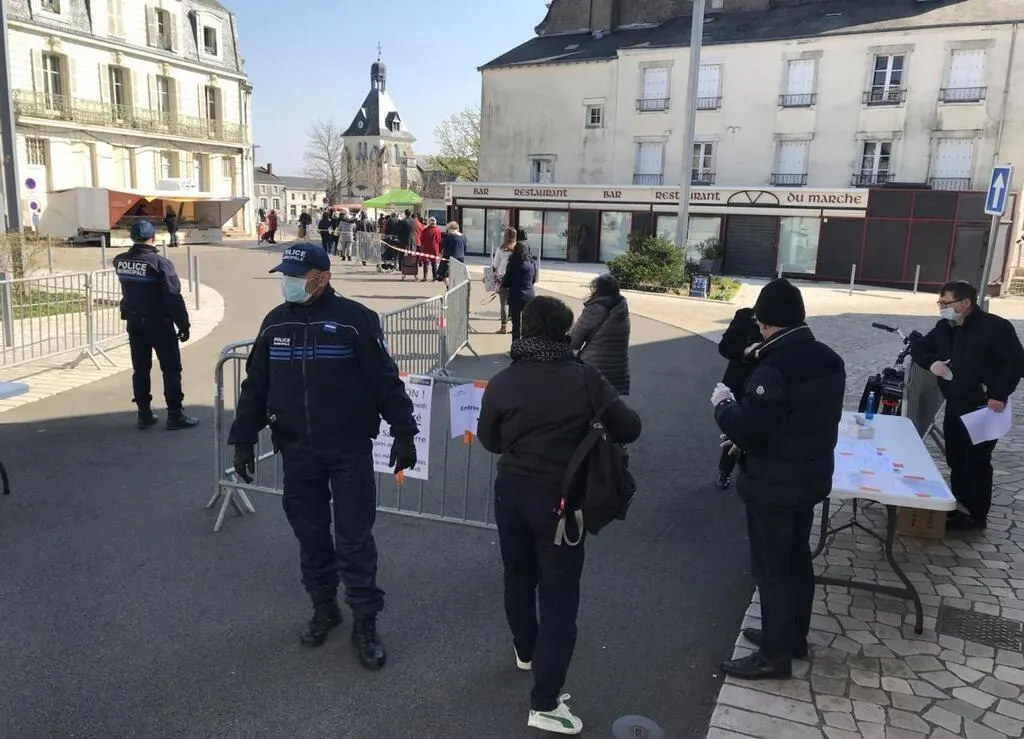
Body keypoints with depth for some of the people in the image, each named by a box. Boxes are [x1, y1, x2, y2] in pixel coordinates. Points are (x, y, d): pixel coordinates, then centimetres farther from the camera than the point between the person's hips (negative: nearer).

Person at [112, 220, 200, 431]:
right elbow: (174, 297, -19)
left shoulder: (120, 262, 0)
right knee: (171, 369, 2)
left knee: (140, 369, 13)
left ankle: (144, 414, 18)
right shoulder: (160, 263, -18)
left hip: (134, 323, 6)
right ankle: (175, 415, 1)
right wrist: (183, 325, -12)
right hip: (159, 324, -5)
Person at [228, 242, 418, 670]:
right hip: (297, 451, 4)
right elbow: (255, 386, 11)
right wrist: (243, 439, 11)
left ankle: (364, 623, 13)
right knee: (309, 534, 13)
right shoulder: (275, 323, 6)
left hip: (350, 450, -4)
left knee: (354, 537, 1)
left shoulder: (355, 319, -9)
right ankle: (323, 607, 32)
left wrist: (404, 433, -11)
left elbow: (385, 381, -8)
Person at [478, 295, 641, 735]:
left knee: (518, 576, 25)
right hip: (560, 498, -3)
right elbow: (629, 429, -7)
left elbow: (489, 440, 5)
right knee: (560, 596, 4)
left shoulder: (503, 382, -6)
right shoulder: (585, 379, -13)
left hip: (511, 492, 4)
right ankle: (544, 703, 5)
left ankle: (526, 650, 46)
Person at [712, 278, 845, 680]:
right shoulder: (829, 359, 4)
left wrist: (724, 404, -8)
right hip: (811, 477, 9)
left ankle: (776, 654, 17)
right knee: (796, 558, 21)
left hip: (774, 485, -9)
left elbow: (749, 430, -27)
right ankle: (793, 635, 37)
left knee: (771, 567, 4)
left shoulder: (773, 368, -26)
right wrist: (748, 436, 14)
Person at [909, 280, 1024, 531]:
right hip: (955, 407, 7)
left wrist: (999, 395, -21)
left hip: (984, 409, -7)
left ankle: (977, 515, 9)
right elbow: (918, 347, 18)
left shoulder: (996, 327, -14)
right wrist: (931, 362, -4)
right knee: (956, 460, 14)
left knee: (976, 462, -2)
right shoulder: (945, 327, 7)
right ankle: (958, 507, 27)